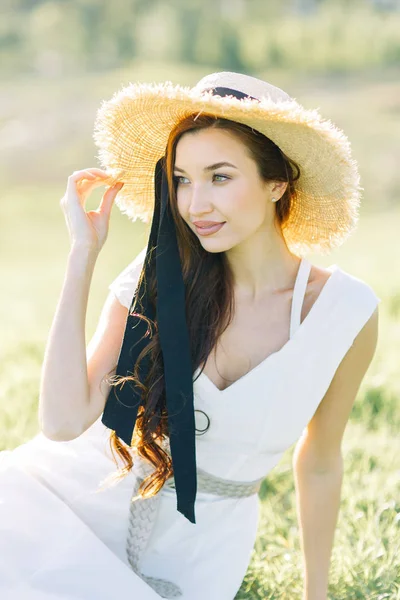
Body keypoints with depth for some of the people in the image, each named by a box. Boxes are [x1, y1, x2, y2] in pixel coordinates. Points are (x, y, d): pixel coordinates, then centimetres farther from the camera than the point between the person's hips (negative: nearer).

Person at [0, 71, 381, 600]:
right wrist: (84, 251, -21)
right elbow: (64, 421, -21)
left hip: (197, 547, 1)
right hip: (94, 492, 0)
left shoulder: (346, 312, -12)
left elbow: (319, 463, 3)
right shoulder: (158, 279, -11)